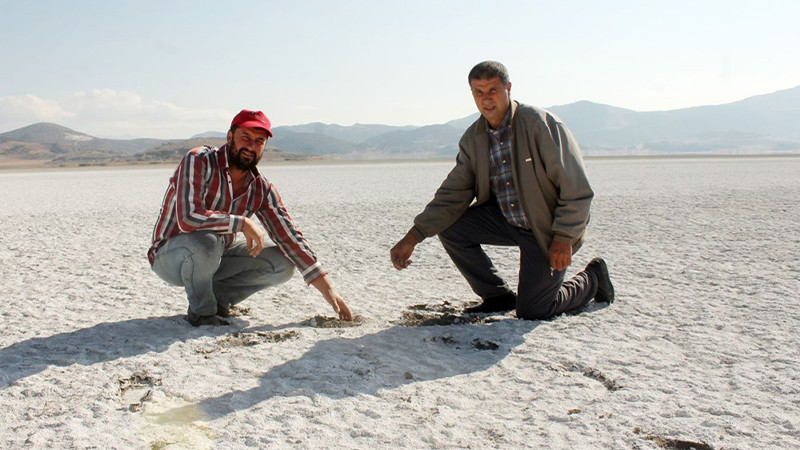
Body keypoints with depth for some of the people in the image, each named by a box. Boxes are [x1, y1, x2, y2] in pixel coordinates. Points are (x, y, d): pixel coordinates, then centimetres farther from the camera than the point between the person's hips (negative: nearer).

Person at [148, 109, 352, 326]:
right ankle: (201, 311, -11)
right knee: (205, 241, -39)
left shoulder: (262, 189, -5)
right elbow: (188, 217, -36)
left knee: (282, 263, -8)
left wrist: (327, 288, -12)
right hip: (170, 256, -5)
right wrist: (243, 223, -31)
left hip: (216, 259, 6)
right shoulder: (199, 161, -22)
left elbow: (289, 237, -7)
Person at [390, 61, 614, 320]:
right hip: (507, 220, 6)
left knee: (531, 312, -7)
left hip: (549, 229, -5)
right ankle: (497, 296, 7)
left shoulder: (541, 124, -20)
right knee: (449, 226, -11)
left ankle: (592, 279, 23)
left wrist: (564, 238, -24)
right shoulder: (473, 138, -3)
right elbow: (452, 194, -5)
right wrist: (412, 238, -14)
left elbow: (576, 189, -20)